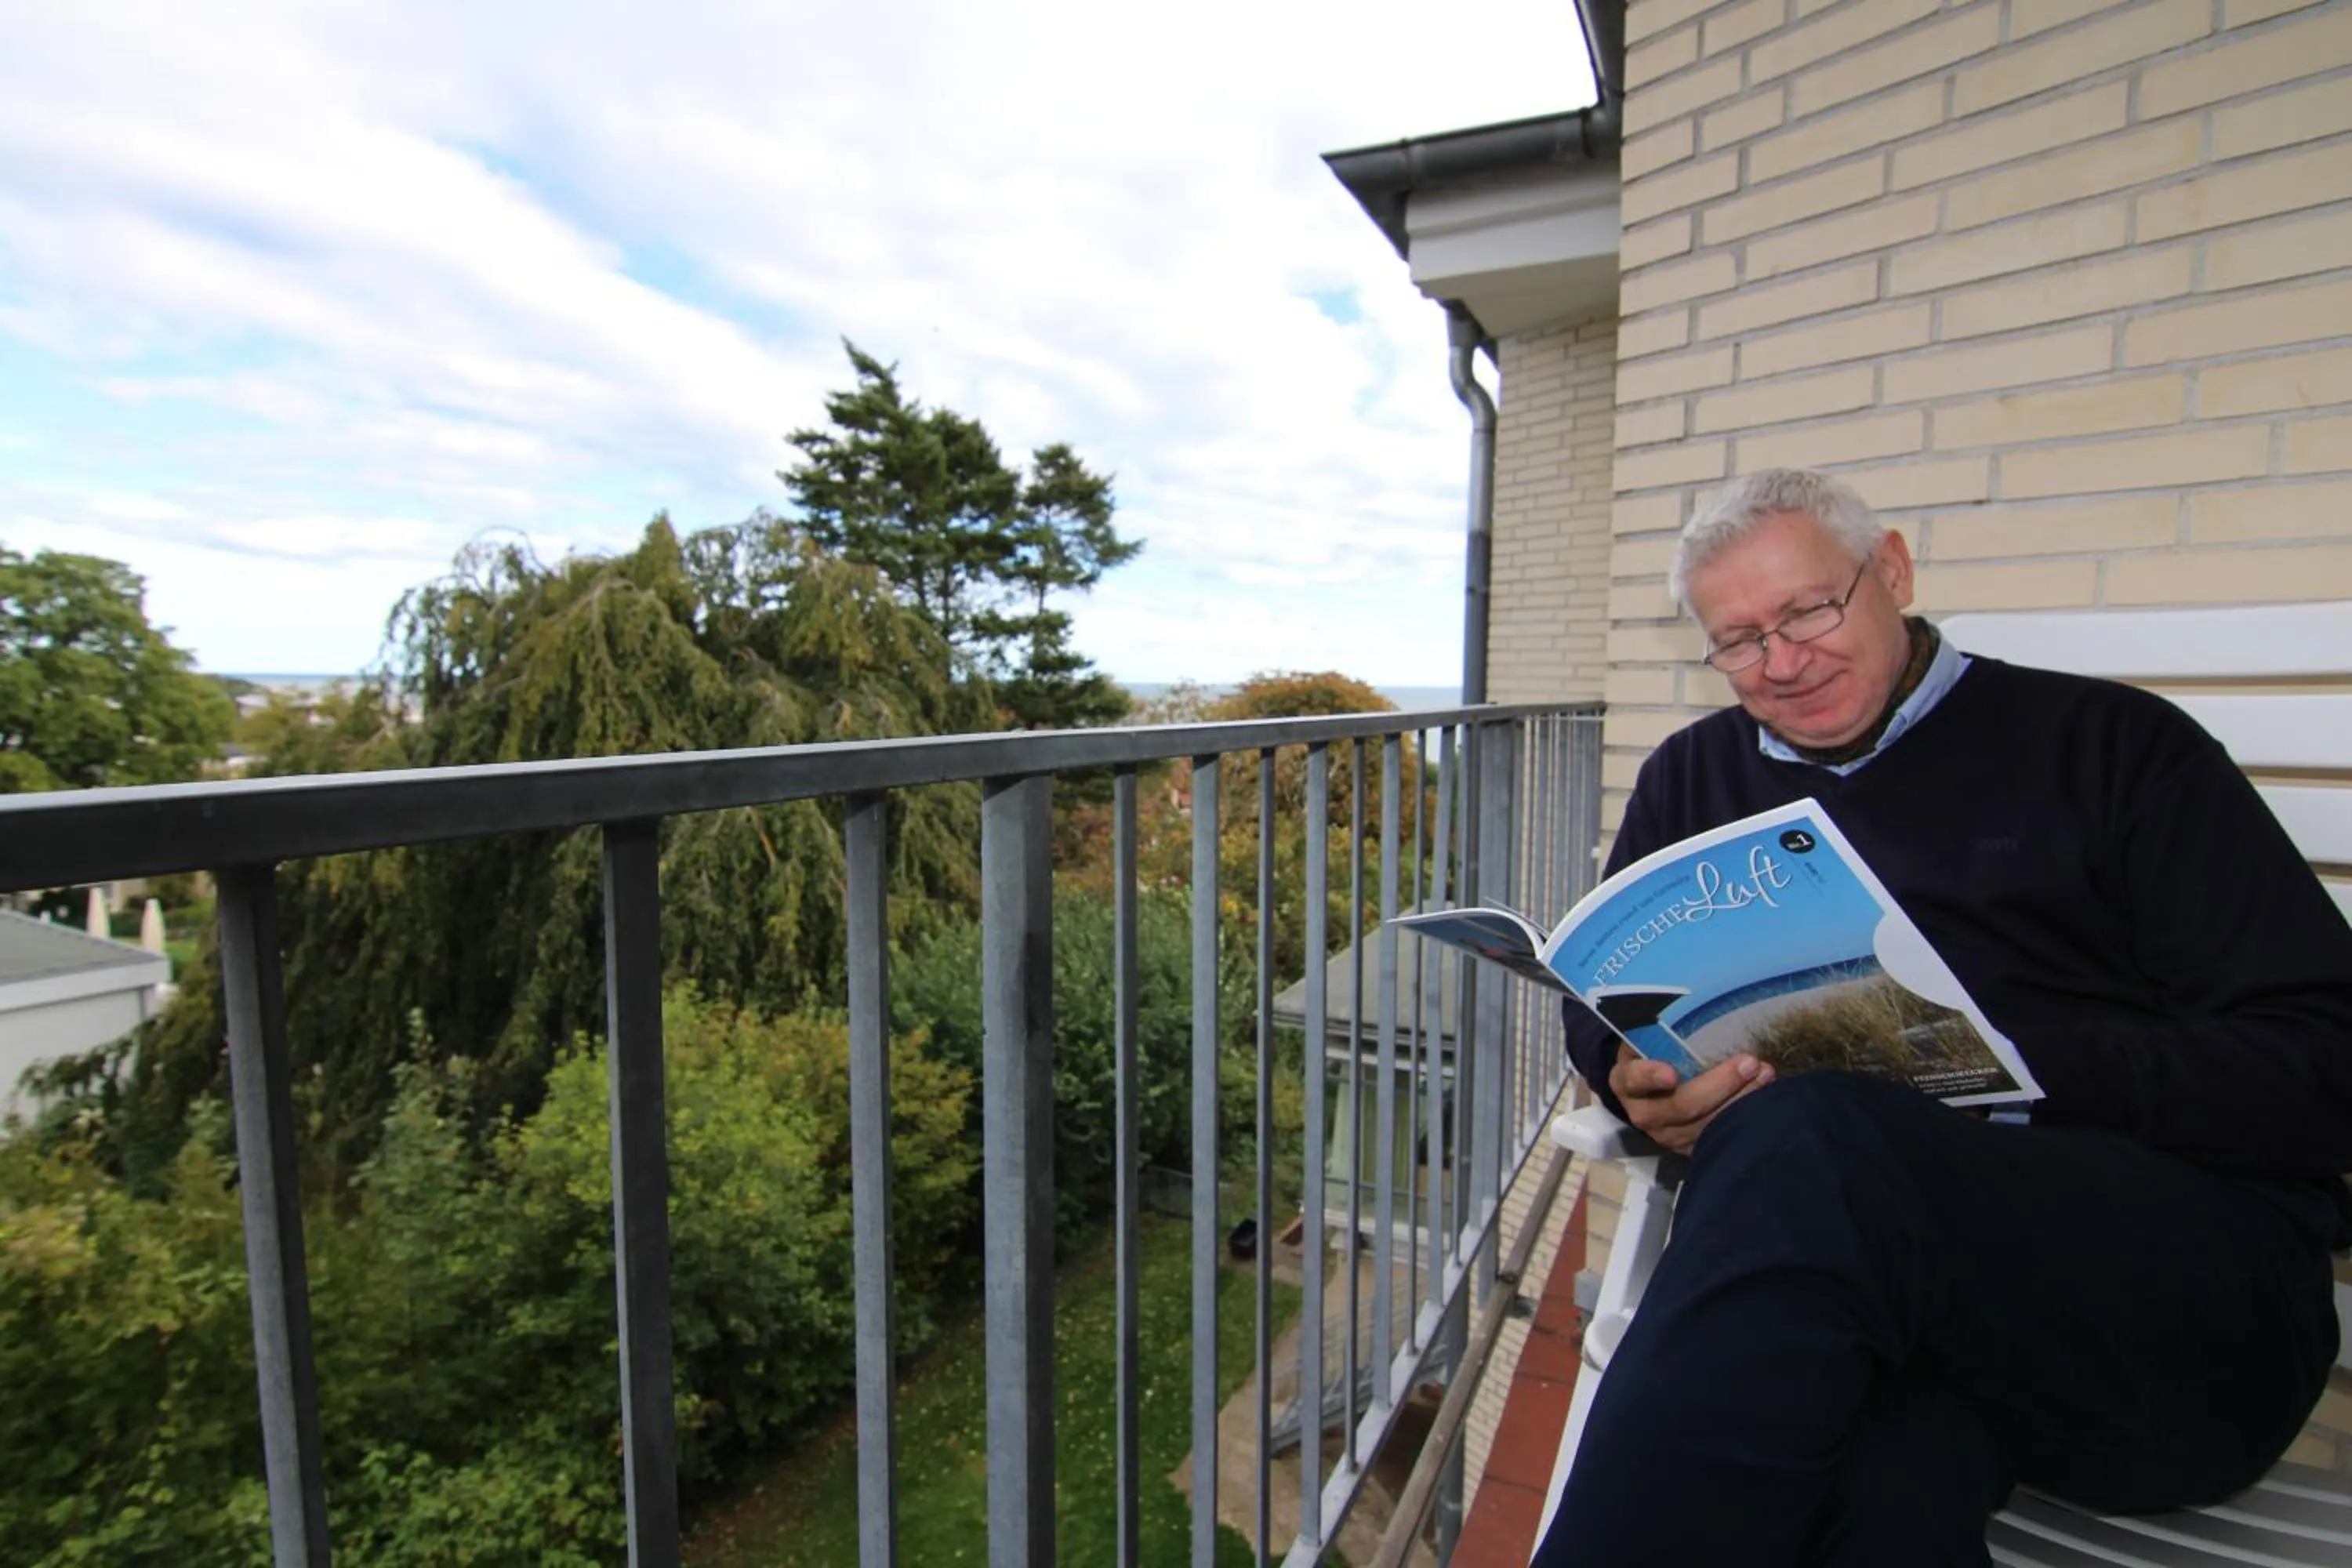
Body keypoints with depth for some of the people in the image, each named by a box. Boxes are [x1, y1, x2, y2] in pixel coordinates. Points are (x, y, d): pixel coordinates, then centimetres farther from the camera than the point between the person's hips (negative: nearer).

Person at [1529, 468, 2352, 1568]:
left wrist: (2014, 1066, -16)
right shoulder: (1692, 778, 17)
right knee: (1874, 1470, -37)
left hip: (2197, 1273, 0)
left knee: (1804, 1141, -34)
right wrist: (1637, 1079, -6)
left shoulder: (2110, 745, 7)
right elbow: (1601, 1011, 18)